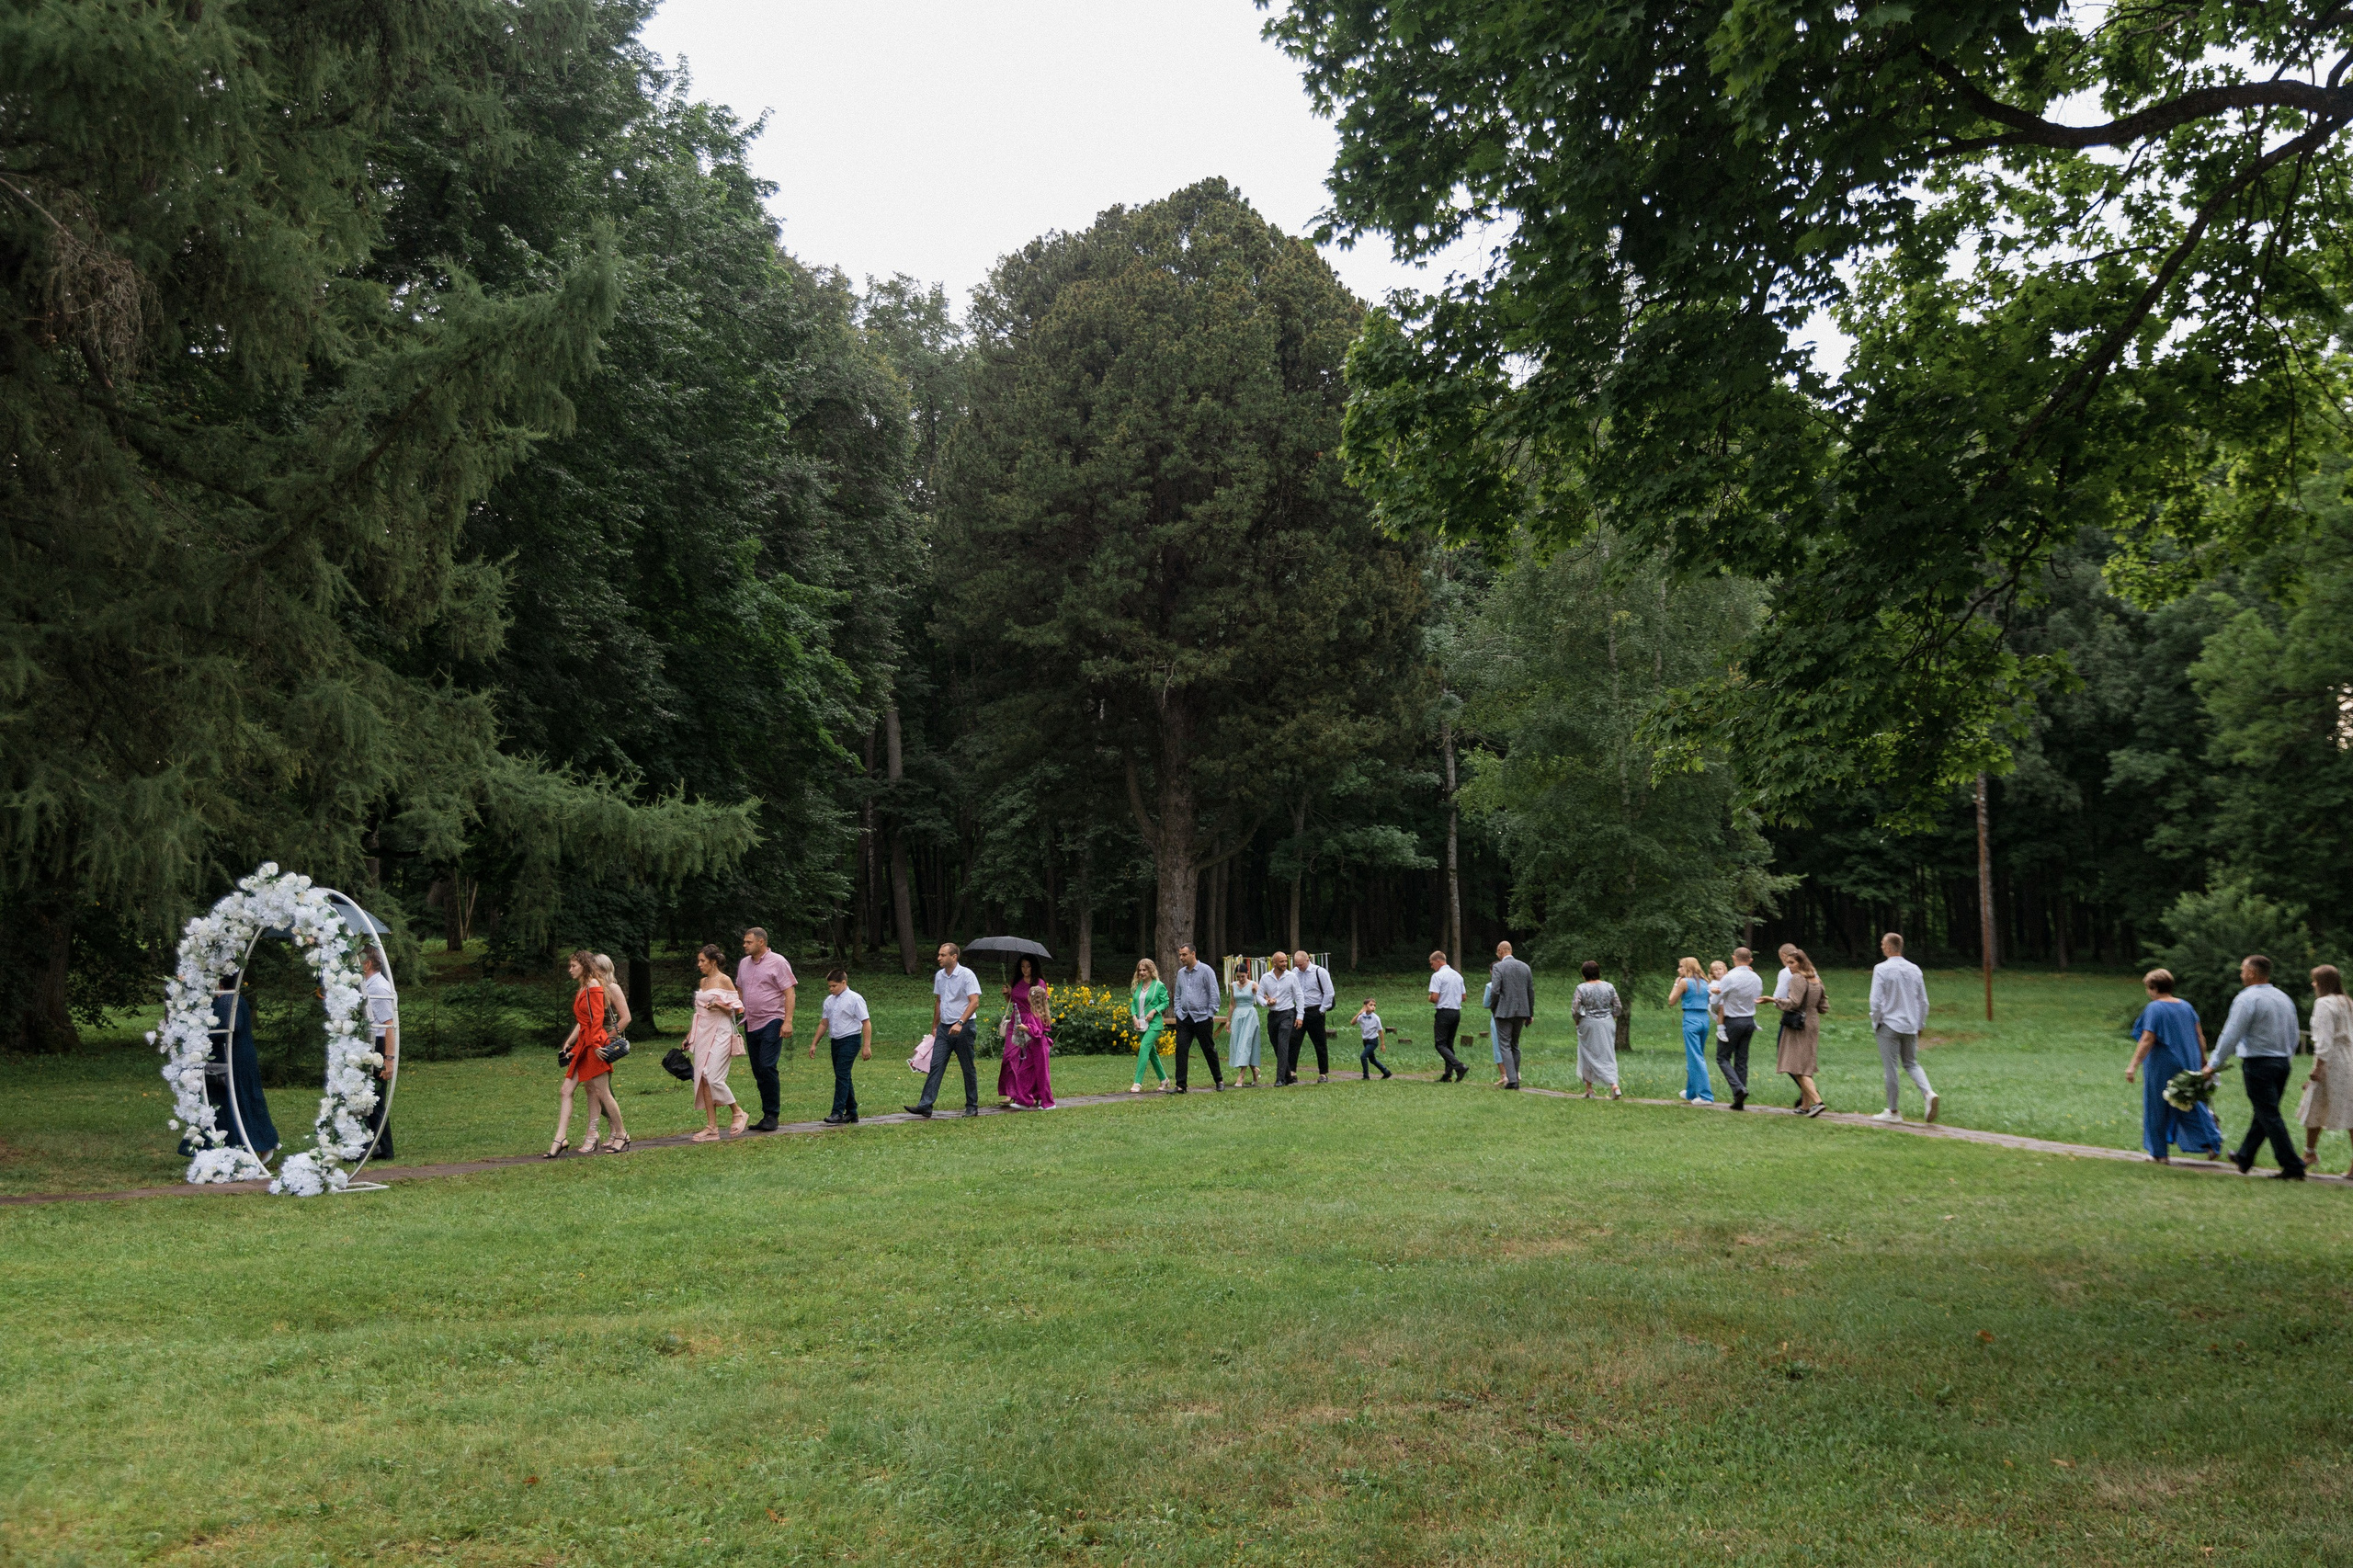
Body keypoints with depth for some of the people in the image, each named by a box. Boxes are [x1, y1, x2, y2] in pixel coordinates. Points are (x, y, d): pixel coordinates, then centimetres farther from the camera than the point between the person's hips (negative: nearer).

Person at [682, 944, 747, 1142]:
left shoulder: (724, 981, -5)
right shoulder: (703, 982, 15)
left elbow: (736, 1009, -6)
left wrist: (719, 1005, -24)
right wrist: (689, 1036, 19)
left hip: (720, 1033, -7)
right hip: (703, 1033, 7)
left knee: (713, 1078, -15)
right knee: (703, 1079, 0)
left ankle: (738, 1113, 6)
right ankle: (711, 1128, 2)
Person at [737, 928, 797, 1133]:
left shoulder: (777, 962, -6)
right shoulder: (744, 964, 14)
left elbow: (790, 993, -10)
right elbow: (739, 992, 24)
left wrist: (788, 1021, -18)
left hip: (772, 1022, -7)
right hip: (751, 1024, 7)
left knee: (767, 1067, -15)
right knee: (758, 1071, 7)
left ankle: (772, 1116, -9)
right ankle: (766, 1115, 13)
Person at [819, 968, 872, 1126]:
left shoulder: (855, 999, -8)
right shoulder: (829, 1001, 11)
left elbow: (866, 1023, -9)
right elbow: (825, 1024, 18)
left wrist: (867, 1046, -13)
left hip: (850, 1040, -7)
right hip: (835, 1041, 7)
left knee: (842, 1075, -15)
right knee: (843, 1077, 11)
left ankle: (838, 1113, -18)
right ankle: (851, 1112, 19)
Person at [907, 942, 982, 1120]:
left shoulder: (967, 975, -11)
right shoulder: (939, 976, 10)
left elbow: (974, 1002, -18)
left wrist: (960, 1023, -27)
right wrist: (934, 1026, 21)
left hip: (963, 1027, -6)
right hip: (944, 1027, 6)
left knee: (968, 1068, 3)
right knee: (936, 1065, -3)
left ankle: (972, 1106, 14)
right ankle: (925, 1105, -8)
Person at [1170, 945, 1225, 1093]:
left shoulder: (1205, 970, -6)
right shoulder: (1181, 973, 11)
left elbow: (1214, 994, -7)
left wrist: (1211, 1014, -10)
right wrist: (1178, 1011, 9)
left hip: (1202, 1018, -5)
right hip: (1184, 1018, 5)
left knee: (1209, 1050, 6)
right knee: (1181, 1050, -6)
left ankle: (1219, 1081, 22)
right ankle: (1180, 1085, -5)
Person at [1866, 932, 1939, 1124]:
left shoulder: (1882, 969, -12)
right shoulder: (1914, 970, 5)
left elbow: (1876, 1001, -14)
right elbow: (1923, 1001, 10)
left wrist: (1875, 1024, 0)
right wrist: (1920, 1025, 20)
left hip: (1889, 1024, -5)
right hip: (1910, 1026, 5)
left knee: (1890, 1068, 2)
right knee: (1911, 1063, 18)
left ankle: (1893, 1111, 9)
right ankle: (1928, 1093, -7)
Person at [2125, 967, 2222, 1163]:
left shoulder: (2154, 1009, -13)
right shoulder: (2186, 1007, 7)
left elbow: (2147, 1040, -19)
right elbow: (2200, 1037, 9)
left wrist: (2134, 1065, -20)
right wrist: (2203, 1061, 19)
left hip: (2162, 1066, -6)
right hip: (2187, 1065, 6)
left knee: (2158, 1109, 6)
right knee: (2191, 1105, 16)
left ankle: (2160, 1153, 11)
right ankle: (2213, 1144, 5)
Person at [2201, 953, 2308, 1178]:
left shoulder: (2246, 999, -13)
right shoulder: (2283, 998, 11)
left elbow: (2231, 1035, -13)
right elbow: (2293, 1037, 16)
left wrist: (2213, 1064, -6)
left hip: (2258, 1064, -8)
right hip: (2282, 1063, 8)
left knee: (2269, 1116, -4)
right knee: (2263, 1114, 16)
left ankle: (2293, 1168, -7)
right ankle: (2244, 1158, 29)